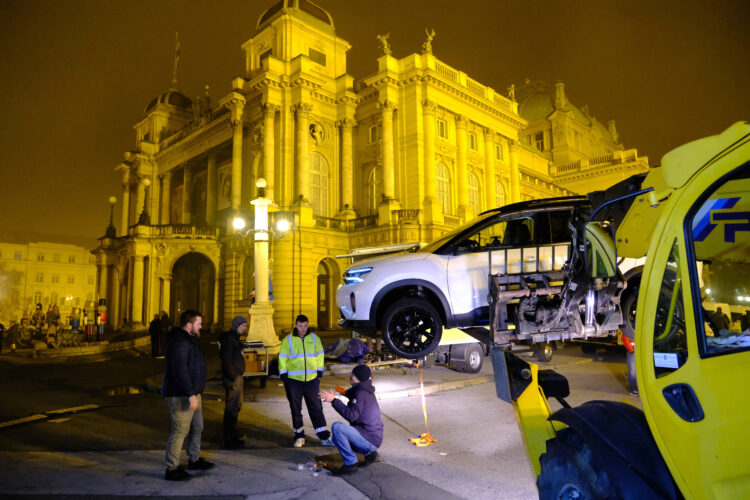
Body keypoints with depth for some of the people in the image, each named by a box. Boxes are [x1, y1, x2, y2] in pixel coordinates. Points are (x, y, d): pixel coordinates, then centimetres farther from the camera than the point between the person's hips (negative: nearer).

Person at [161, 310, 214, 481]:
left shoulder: (189, 340, 14)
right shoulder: (179, 342, -20)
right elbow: (180, 370, -26)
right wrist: (191, 394, -27)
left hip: (192, 393, 11)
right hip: (180, 395, -11)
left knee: (197, 427, 19)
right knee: (180, 431, -4)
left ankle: (194, 460, 33)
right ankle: (172, 469, 6)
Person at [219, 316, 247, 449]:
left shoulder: (235, 337, 16)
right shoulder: (229, 338, -15)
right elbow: (226, 359, -20)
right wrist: (233, 378, -21)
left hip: (237, 376, 10)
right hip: (232, 378, -10)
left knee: (237, 406, 18)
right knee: (231, 408, -4)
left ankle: (234, 436, 30)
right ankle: (229, 440, 4)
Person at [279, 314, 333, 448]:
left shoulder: (314, 338, 5)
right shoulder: (288, 340, 0)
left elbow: (320, 355, 12)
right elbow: (282, 359, 3)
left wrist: (319, 371, 6)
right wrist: (284, 375, -2)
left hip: (311, 380, 1)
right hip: (293, 380, -1)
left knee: (316, 408, 3)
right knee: (296, 409, 8)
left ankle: (325, 437, 9)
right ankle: (299, 436, 22)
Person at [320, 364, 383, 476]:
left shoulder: (361, 393, -17)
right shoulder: (366, 391, 12)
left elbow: (351, 416, -31)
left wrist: (334, 400, -30)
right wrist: (347, 393, 27)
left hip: (369, 438, -10)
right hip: (373, 437, 10)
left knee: (336, 427, -23)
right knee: (337, 439, 22)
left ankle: (350, 463, -13)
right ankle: (370, 453, 15)